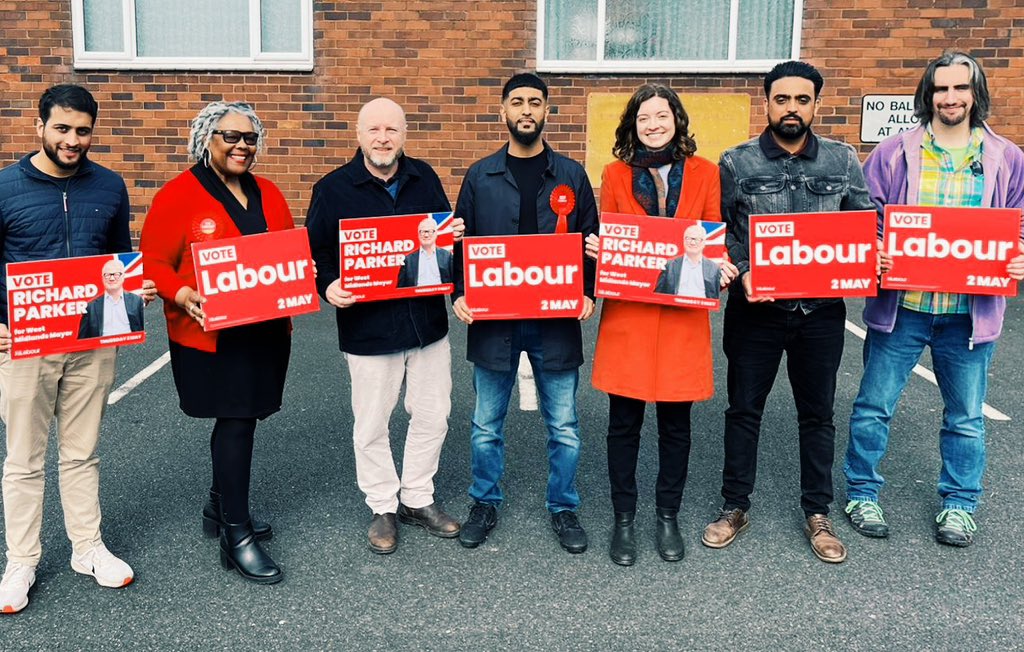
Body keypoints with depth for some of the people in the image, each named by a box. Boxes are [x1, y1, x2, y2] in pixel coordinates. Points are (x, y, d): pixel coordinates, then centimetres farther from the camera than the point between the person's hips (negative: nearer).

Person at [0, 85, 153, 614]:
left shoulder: (109, 187, 4)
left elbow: (123, 257, 15)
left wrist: (139, 288, -6)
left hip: (94, 342, 2)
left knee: (82, 453, 14)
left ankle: (88, 548, 27)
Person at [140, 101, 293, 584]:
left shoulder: (268, 194, 11)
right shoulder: (178, 195, -7)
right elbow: (154, 263, -9)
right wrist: (183, 295, -26)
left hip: (267, 330, 6)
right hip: (209, 334, -6)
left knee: (238, 419, 16)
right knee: (236, 422, -6)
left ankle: (220, 509, 35)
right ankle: (237, 536, 6)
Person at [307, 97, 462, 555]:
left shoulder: (424, 178, 6)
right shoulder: (333, 189, -4)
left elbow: (447, 233, 16)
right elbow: (315, 251, -2)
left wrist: (453, 236, -8)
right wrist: (329, 285, -21)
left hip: (427, 320, 4)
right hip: (367, 325, -3)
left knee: (433, 416, 13)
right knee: (371, 426, 8)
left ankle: (418, 498, 31)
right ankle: (382, 507, 27)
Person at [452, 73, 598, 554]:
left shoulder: (570, 175, 4)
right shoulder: (480, 176, 4)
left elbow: (590, 242, 6)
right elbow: (460, 241, 6)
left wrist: (587, 293, -9)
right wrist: (460, 295, -9)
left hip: (556, 320, 0)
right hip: (492, 320, 0)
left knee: (563, 427, 8)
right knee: (487, 425, 11)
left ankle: (564, 509, 26)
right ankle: (485, 504, 30)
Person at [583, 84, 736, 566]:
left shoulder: (704, 173, 6)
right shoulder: (616, 174, 6)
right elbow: (603, 239, 10)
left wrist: (718, 265, -13)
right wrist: (597, 249, -12)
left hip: (683, 315, 0)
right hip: (627, 313, 0)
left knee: (676, 421, 9)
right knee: (624, 421, 4)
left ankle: (668, 517, 26)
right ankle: (623, 520, 20)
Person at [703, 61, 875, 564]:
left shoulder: (843, 162, 4)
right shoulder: (736, 164, -2)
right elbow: (716, 233, -2)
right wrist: (742, 275, -17)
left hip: (821, 310, 2)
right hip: (756, 310, -1)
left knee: (817, 413, 12)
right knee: (744, 410, 9)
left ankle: (817, 514, 28)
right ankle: (735, 507, 25)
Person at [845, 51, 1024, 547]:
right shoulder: (894, 154, 0)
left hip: (970, 311, 2)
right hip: (900, 305, -1)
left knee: (966, 416, 13)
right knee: (874, 406, 7)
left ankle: (959, 504, 31)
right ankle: (861, 493, 24)